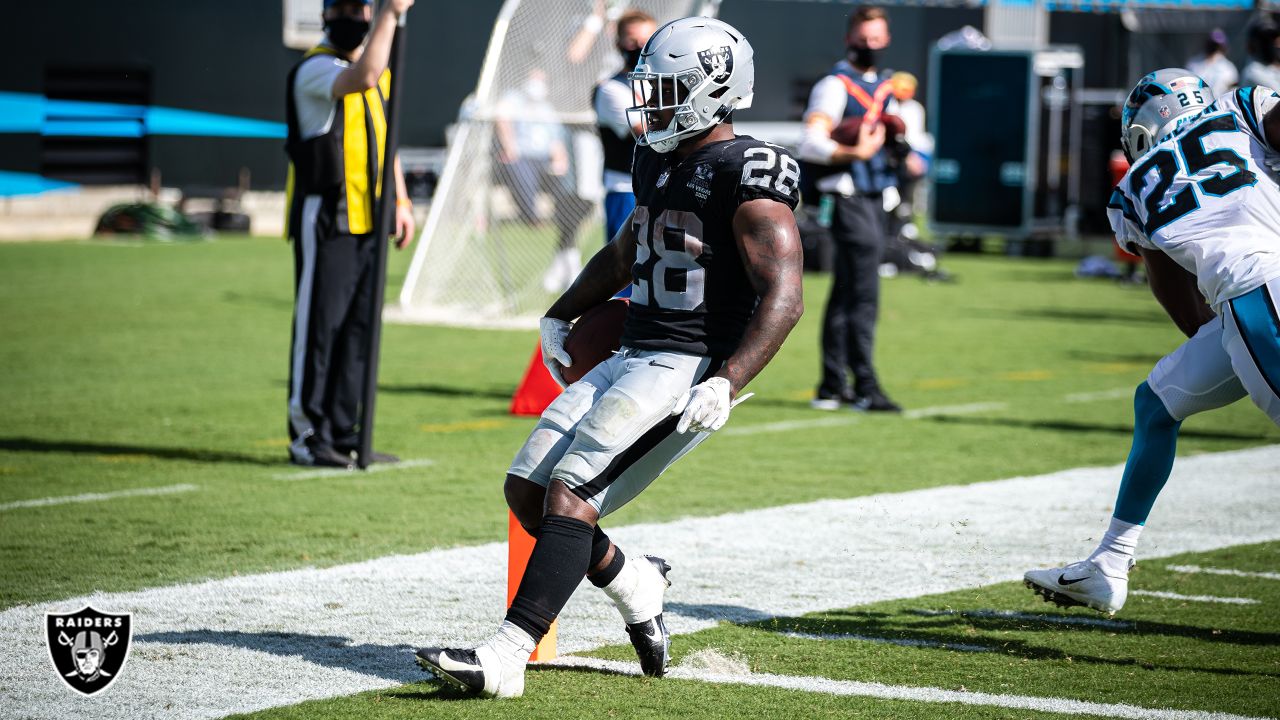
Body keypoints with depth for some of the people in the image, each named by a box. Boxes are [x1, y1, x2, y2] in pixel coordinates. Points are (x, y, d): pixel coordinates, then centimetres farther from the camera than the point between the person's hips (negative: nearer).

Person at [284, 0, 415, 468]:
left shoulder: (379, 71, 17)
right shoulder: (314, 69, -11)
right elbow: (362, 78, -32)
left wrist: (400, 201, 17)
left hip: (366, 220, 8)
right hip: (324, 218, -8)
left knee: (360, 329, 9)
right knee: (319, 326, -7)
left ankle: (343, 436, 15)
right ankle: (307, 437, -3)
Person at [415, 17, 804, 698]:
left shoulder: (746, 176, -13)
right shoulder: (656, 162, 15)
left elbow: (783, 297, -20)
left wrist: (725, 385, -28)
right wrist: (559, 317, 31)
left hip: (691, 368, -9)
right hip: (631, 359, 9)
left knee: (569, 496, -19)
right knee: (527, 489, 4)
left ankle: (505, 659, -22)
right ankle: (635, 586, 23)